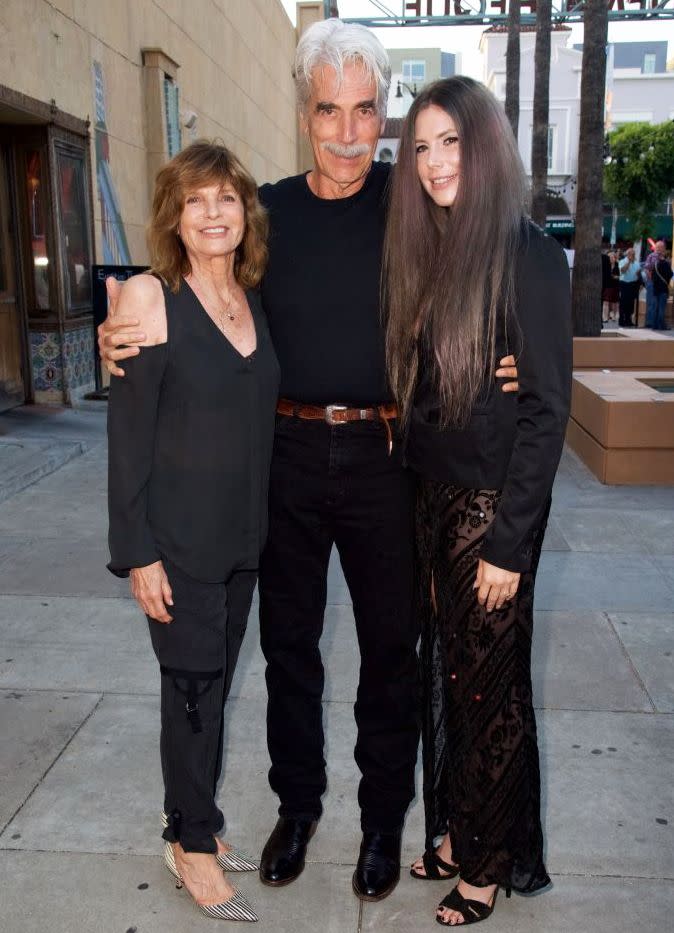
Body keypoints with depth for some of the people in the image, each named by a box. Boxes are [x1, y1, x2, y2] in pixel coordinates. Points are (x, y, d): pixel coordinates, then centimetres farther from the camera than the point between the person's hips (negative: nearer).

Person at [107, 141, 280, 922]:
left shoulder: (255, 301, 6)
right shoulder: (150, 298, -11)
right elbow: (128, 433, -13)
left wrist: (261, 521, 8)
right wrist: (139, 552, -15)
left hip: (243, 534, 6)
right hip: (180, 537, -5)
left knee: (214, 680, 16)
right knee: (192, 684, 5)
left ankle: (194, 823, 35)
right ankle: (191, 843, 26)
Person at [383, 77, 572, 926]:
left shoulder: (526, 255, -14)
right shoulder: (426, 252, 9)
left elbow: (547, 406, -16)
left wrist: (509, 540, -18)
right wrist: (423, 498, 7)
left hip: (494, 505, -7)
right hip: (434, 497, 7)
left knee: (487, 682, 7)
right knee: (445, 670, 17)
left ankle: (491, 865, 28)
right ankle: (455, 833, 37)